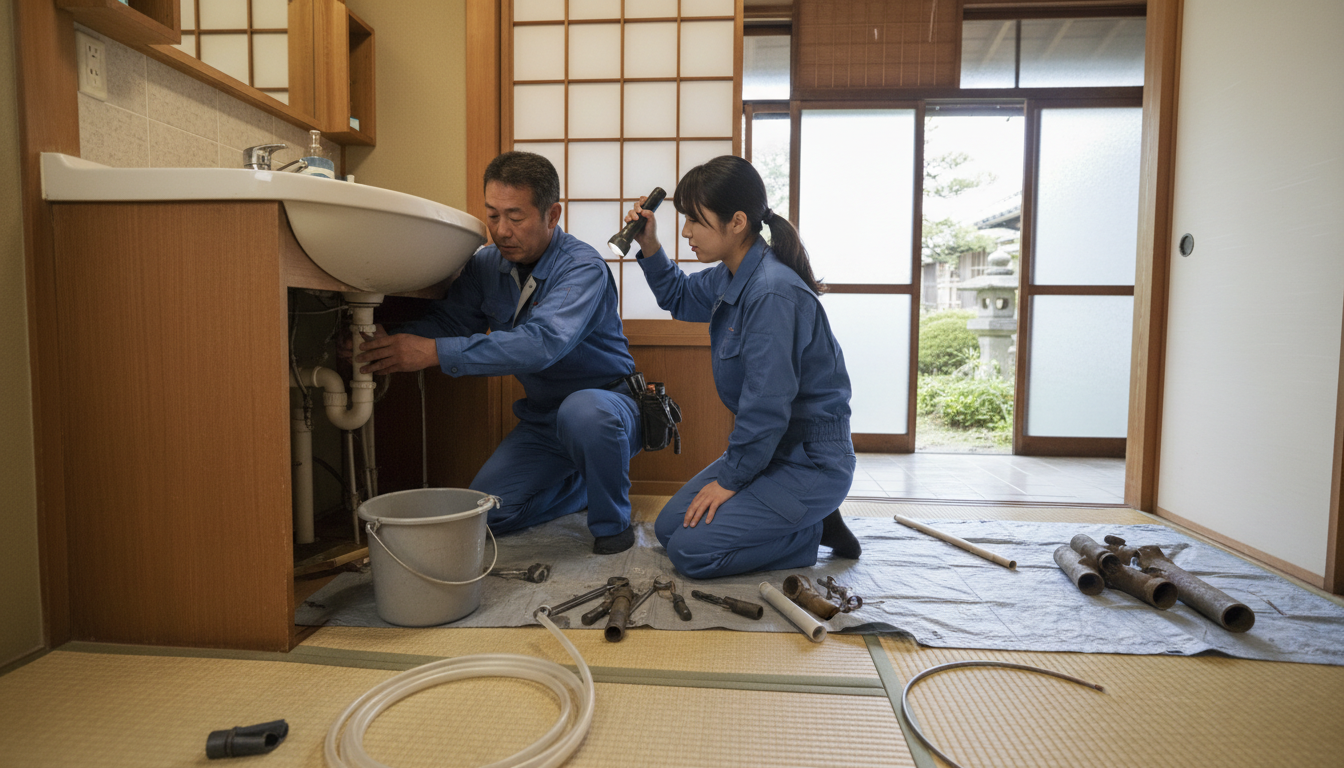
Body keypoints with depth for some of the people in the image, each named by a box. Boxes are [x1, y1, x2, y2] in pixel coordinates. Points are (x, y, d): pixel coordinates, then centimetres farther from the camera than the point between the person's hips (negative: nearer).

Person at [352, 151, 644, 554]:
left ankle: (612, 520, -12)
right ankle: (585, 483, 21)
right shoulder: (487, 264, 0)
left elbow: (542, 342, -38)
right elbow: (448, 318, -6)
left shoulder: (582, 267, -23)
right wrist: (392, 342, -28)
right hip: (543, 420, 6)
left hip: (609, 403, -6)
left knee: (583, 410, -40)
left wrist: (436, 352, -42)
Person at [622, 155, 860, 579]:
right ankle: (801, 517, 14)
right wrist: (649, 248, 6)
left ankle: (816, 530, 3)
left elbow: (766, 405, -26)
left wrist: (730, 479, -14)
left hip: (811, 462, -9)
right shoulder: (729, 278, 2)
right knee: (668, 527, 9)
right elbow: (680, 298, 24)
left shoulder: (773, 293, -27)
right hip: (771, 448, 9)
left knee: (691, 552, -13)